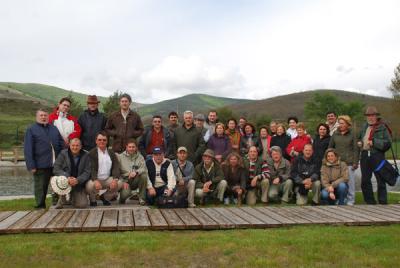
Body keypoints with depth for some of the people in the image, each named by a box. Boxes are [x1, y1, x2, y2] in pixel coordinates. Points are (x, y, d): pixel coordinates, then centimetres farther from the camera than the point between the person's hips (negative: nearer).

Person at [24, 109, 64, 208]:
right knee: (40, 188, 4)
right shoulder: (31, 130, 2)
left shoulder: (54, 129, 15)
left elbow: (62, 145, 14)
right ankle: (40, 206, 15)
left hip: (56, 164, 4)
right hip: (40, 165, -4)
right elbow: (28, 150, -5)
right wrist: (31, 166, -13)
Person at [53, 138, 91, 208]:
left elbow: (87, 172, -5)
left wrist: (77, 180, -23)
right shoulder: (63, 153, -2)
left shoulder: (86, 155, -2)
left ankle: (73, 197, 20)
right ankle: (62, 199, -4)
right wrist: (67, 177, -25)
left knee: (82, 205, -17)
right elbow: (56, 169, -9)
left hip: (79, 185, 0)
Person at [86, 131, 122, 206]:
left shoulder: (111, 153, 11)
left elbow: (116, 167, 0)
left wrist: (115, 179, -20)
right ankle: (92, 199, 3)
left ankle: (105, 197, 7)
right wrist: (95, 181, -31)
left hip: (108, 180, 4)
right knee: (90, 185, -35)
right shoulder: (92, 153, -1)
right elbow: (91, 169, -12)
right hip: (95, 179, -4)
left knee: (119, 183, -22)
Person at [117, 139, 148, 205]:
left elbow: (144, 169, -8)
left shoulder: (140, 157, 7)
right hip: (125, 180, -2)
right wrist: (123, 182, -13)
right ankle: (122, 198, 9)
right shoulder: (120, 157, 4)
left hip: (135, 180, 2)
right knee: (126, 193, -32)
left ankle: (142, 198, -14)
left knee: (144, 175, -29)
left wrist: (136, 172, -28)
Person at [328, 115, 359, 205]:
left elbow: (356, 149, 0)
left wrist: (355, 162, -6)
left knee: (350, 181, 0)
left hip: (349, 162, -3)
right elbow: (330, 147, 14)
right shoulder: (335, 134, 10)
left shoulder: (352, 134, 2)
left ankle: (350, 200, 11)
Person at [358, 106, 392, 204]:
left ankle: (383, 202, 12)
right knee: (365, 181, 11)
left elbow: (388, 143, -14)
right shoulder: (364, 127, 14)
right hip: (365, 155, 7)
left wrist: (374, 142, -21)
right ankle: (370, 202, 24)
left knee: (380, 181, 2)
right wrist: (359, 142, 7)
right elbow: (360, 138, 28)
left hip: (377, 156, -6)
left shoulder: (382, 127, -6)